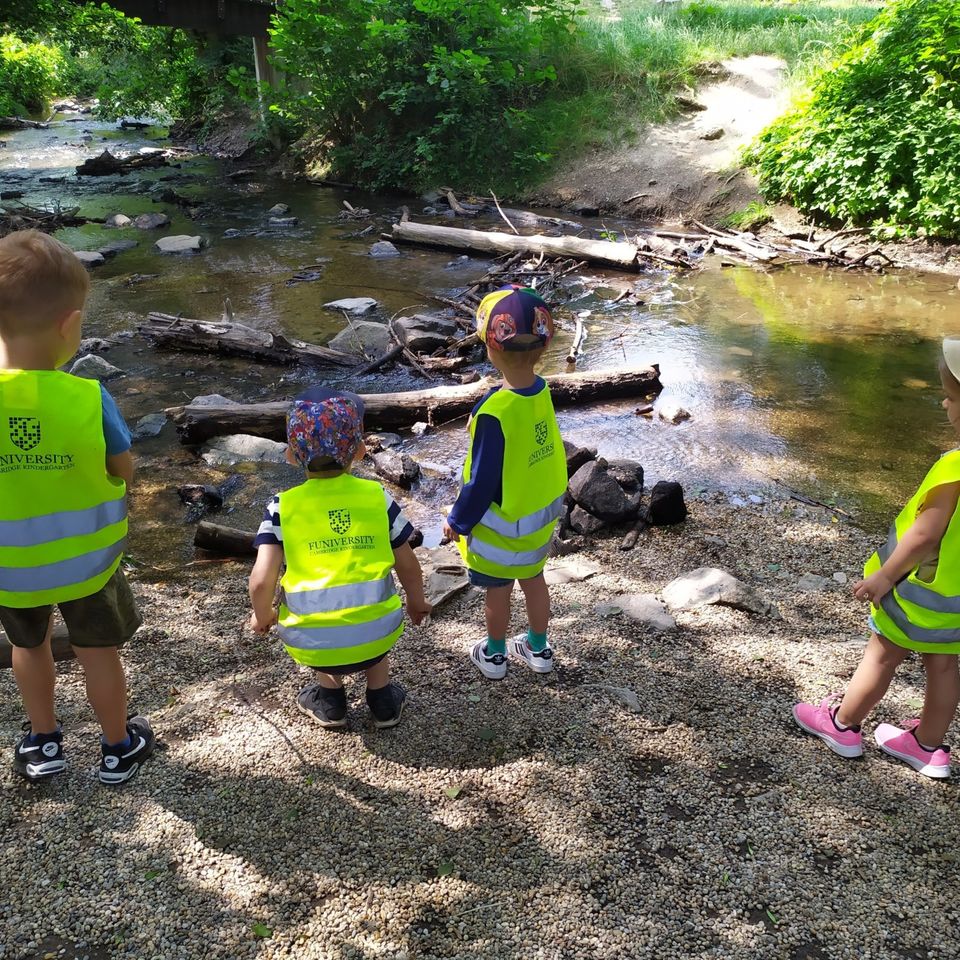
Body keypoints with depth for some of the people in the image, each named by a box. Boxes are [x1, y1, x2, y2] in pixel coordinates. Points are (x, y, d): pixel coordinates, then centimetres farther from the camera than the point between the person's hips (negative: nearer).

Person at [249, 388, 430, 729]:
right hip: (378, 635, 1)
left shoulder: (283, 507, -5)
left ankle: (329, 699, 31)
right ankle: (381, 696, 33)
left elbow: (261, 581, -13)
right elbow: (407, 564, 6)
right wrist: (417, 602, 26)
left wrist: (262, 616, 9)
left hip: (312, 644, -1)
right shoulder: (377, 496, -2)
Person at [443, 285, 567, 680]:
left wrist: (458, 521, -8)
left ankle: (494, 655, 38)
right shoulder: (543, 393, -12)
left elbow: (482, 481, -24)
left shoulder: (495, 413, -32)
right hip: (540, 516, 6)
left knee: (498, 591, 16)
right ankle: (538, 648, 43)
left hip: (500, 528, -6)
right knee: (534, 580, 24)